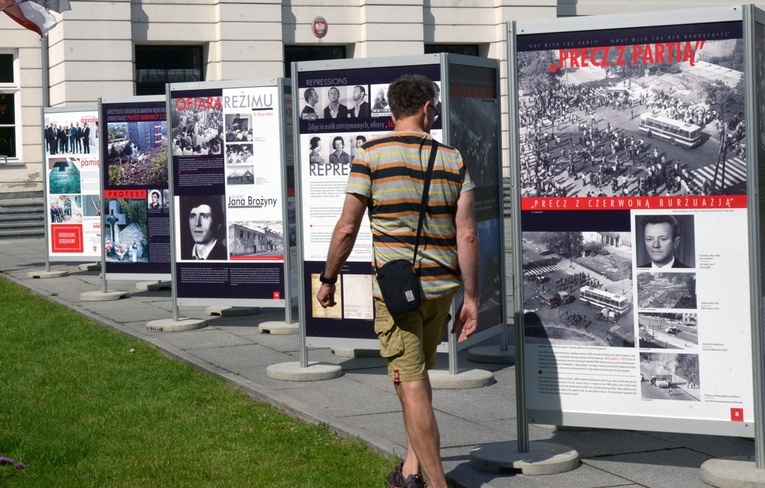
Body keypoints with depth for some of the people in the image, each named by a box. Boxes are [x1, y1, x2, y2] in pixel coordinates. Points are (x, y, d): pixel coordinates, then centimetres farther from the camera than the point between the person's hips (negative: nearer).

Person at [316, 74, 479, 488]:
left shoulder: (371, 155, -5)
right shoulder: (453, 159, 3)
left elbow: (347, 227, -6)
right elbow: (467, 234, -1)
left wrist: (328, 279, 7)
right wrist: (471, 297, 4)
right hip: (441, 285, 4)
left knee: (410, 384, -3)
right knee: (419, 375, 20)